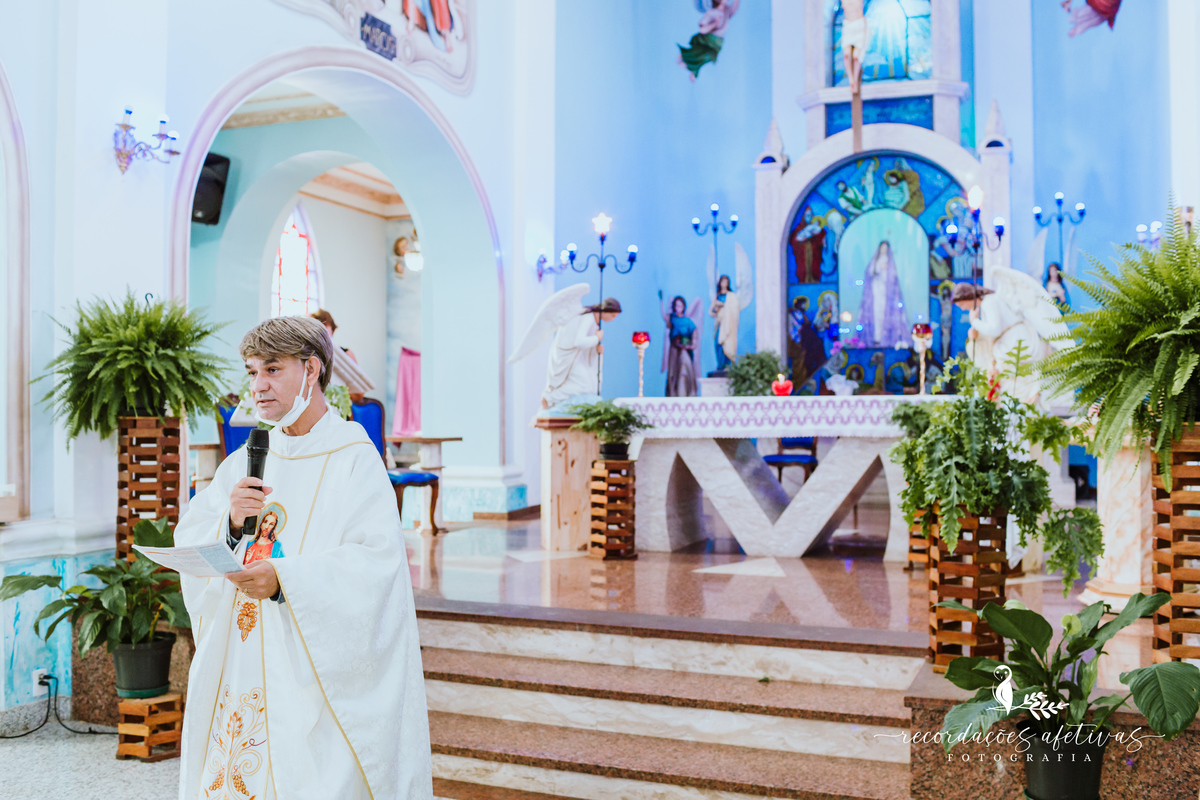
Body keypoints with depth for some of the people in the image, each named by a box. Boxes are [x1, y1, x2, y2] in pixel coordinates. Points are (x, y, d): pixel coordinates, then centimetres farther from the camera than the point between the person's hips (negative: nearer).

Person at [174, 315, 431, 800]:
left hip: (319, 666, -5)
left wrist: (286, 579, -27)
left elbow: (375, 561, -17)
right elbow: (187, 541, 7)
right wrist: (231, 523, -13)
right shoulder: (246, 461, 11)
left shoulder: (354, 459, -8)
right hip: (239, 664, 5)